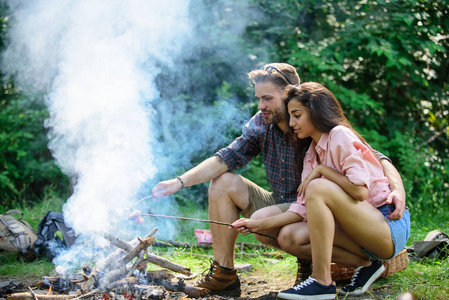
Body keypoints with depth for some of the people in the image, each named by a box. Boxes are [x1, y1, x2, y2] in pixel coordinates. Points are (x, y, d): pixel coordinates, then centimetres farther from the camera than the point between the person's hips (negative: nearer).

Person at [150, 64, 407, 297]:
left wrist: (398, 189, -41)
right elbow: (227, 157, -3)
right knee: (223, 183, -5)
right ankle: (224, 275, -5)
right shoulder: (262, 123, -1)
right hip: (279, 205, 7)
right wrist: (180, 182, -15)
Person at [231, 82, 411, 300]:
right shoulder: (311, 154, 13)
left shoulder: (340, 136, -10)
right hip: (365, 236, 8)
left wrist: (321, 170, -11)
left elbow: (359, 190, -22)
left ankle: (322, 282, -23)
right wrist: (261, 224, -2)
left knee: (319, 188, -27)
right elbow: (304, 207, 6)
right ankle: (365, 264, 0)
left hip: (390, 225, -8)